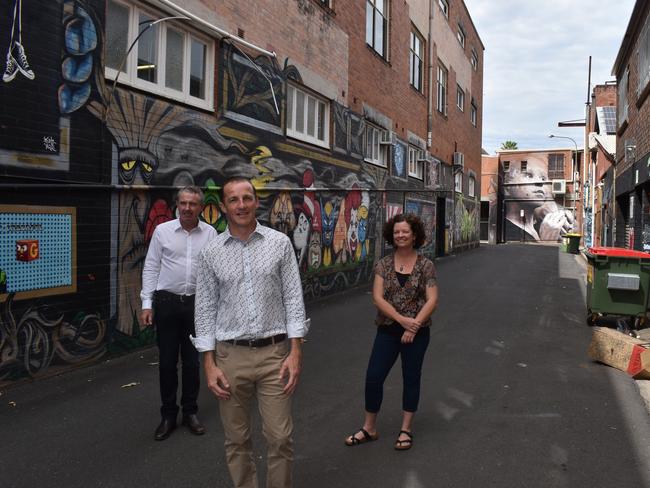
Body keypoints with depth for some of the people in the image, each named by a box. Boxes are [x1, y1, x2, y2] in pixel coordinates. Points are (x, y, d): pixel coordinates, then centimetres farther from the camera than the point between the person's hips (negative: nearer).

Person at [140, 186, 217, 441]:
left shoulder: (210, 233, 2)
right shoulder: (162, 231, 0)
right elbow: (150, 268, 2)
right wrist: (147, 304, -3)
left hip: (197, 303, 1)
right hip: (167, 302, 0)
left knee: (192, 361, 10)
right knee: (167, 361, 7)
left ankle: (190, 412, 27)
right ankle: (168, 415, 22)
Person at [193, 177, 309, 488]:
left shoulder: (279, 243, 0)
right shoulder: (211, 252, 2)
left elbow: (293, 298, -1)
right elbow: (205, 309, 4)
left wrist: (296, 351, -7)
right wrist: (209, 364, -2)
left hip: (274, 352, -1)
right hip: (231, 355, 1)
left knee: (280, 438, 3)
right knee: (237, 440, 11)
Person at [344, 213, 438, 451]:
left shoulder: (425, 265, -4)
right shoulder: (383, 264, 0)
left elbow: (432, 300, -9)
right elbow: (378, 297, -8)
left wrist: (414, 325, -18)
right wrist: (402, 319, -18)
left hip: (416, 331, -1)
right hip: (387, 330, 2)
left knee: (411, 378, 10)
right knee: (373, 377, 0)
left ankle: (406, 429, 26)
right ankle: (369, 428, 19)